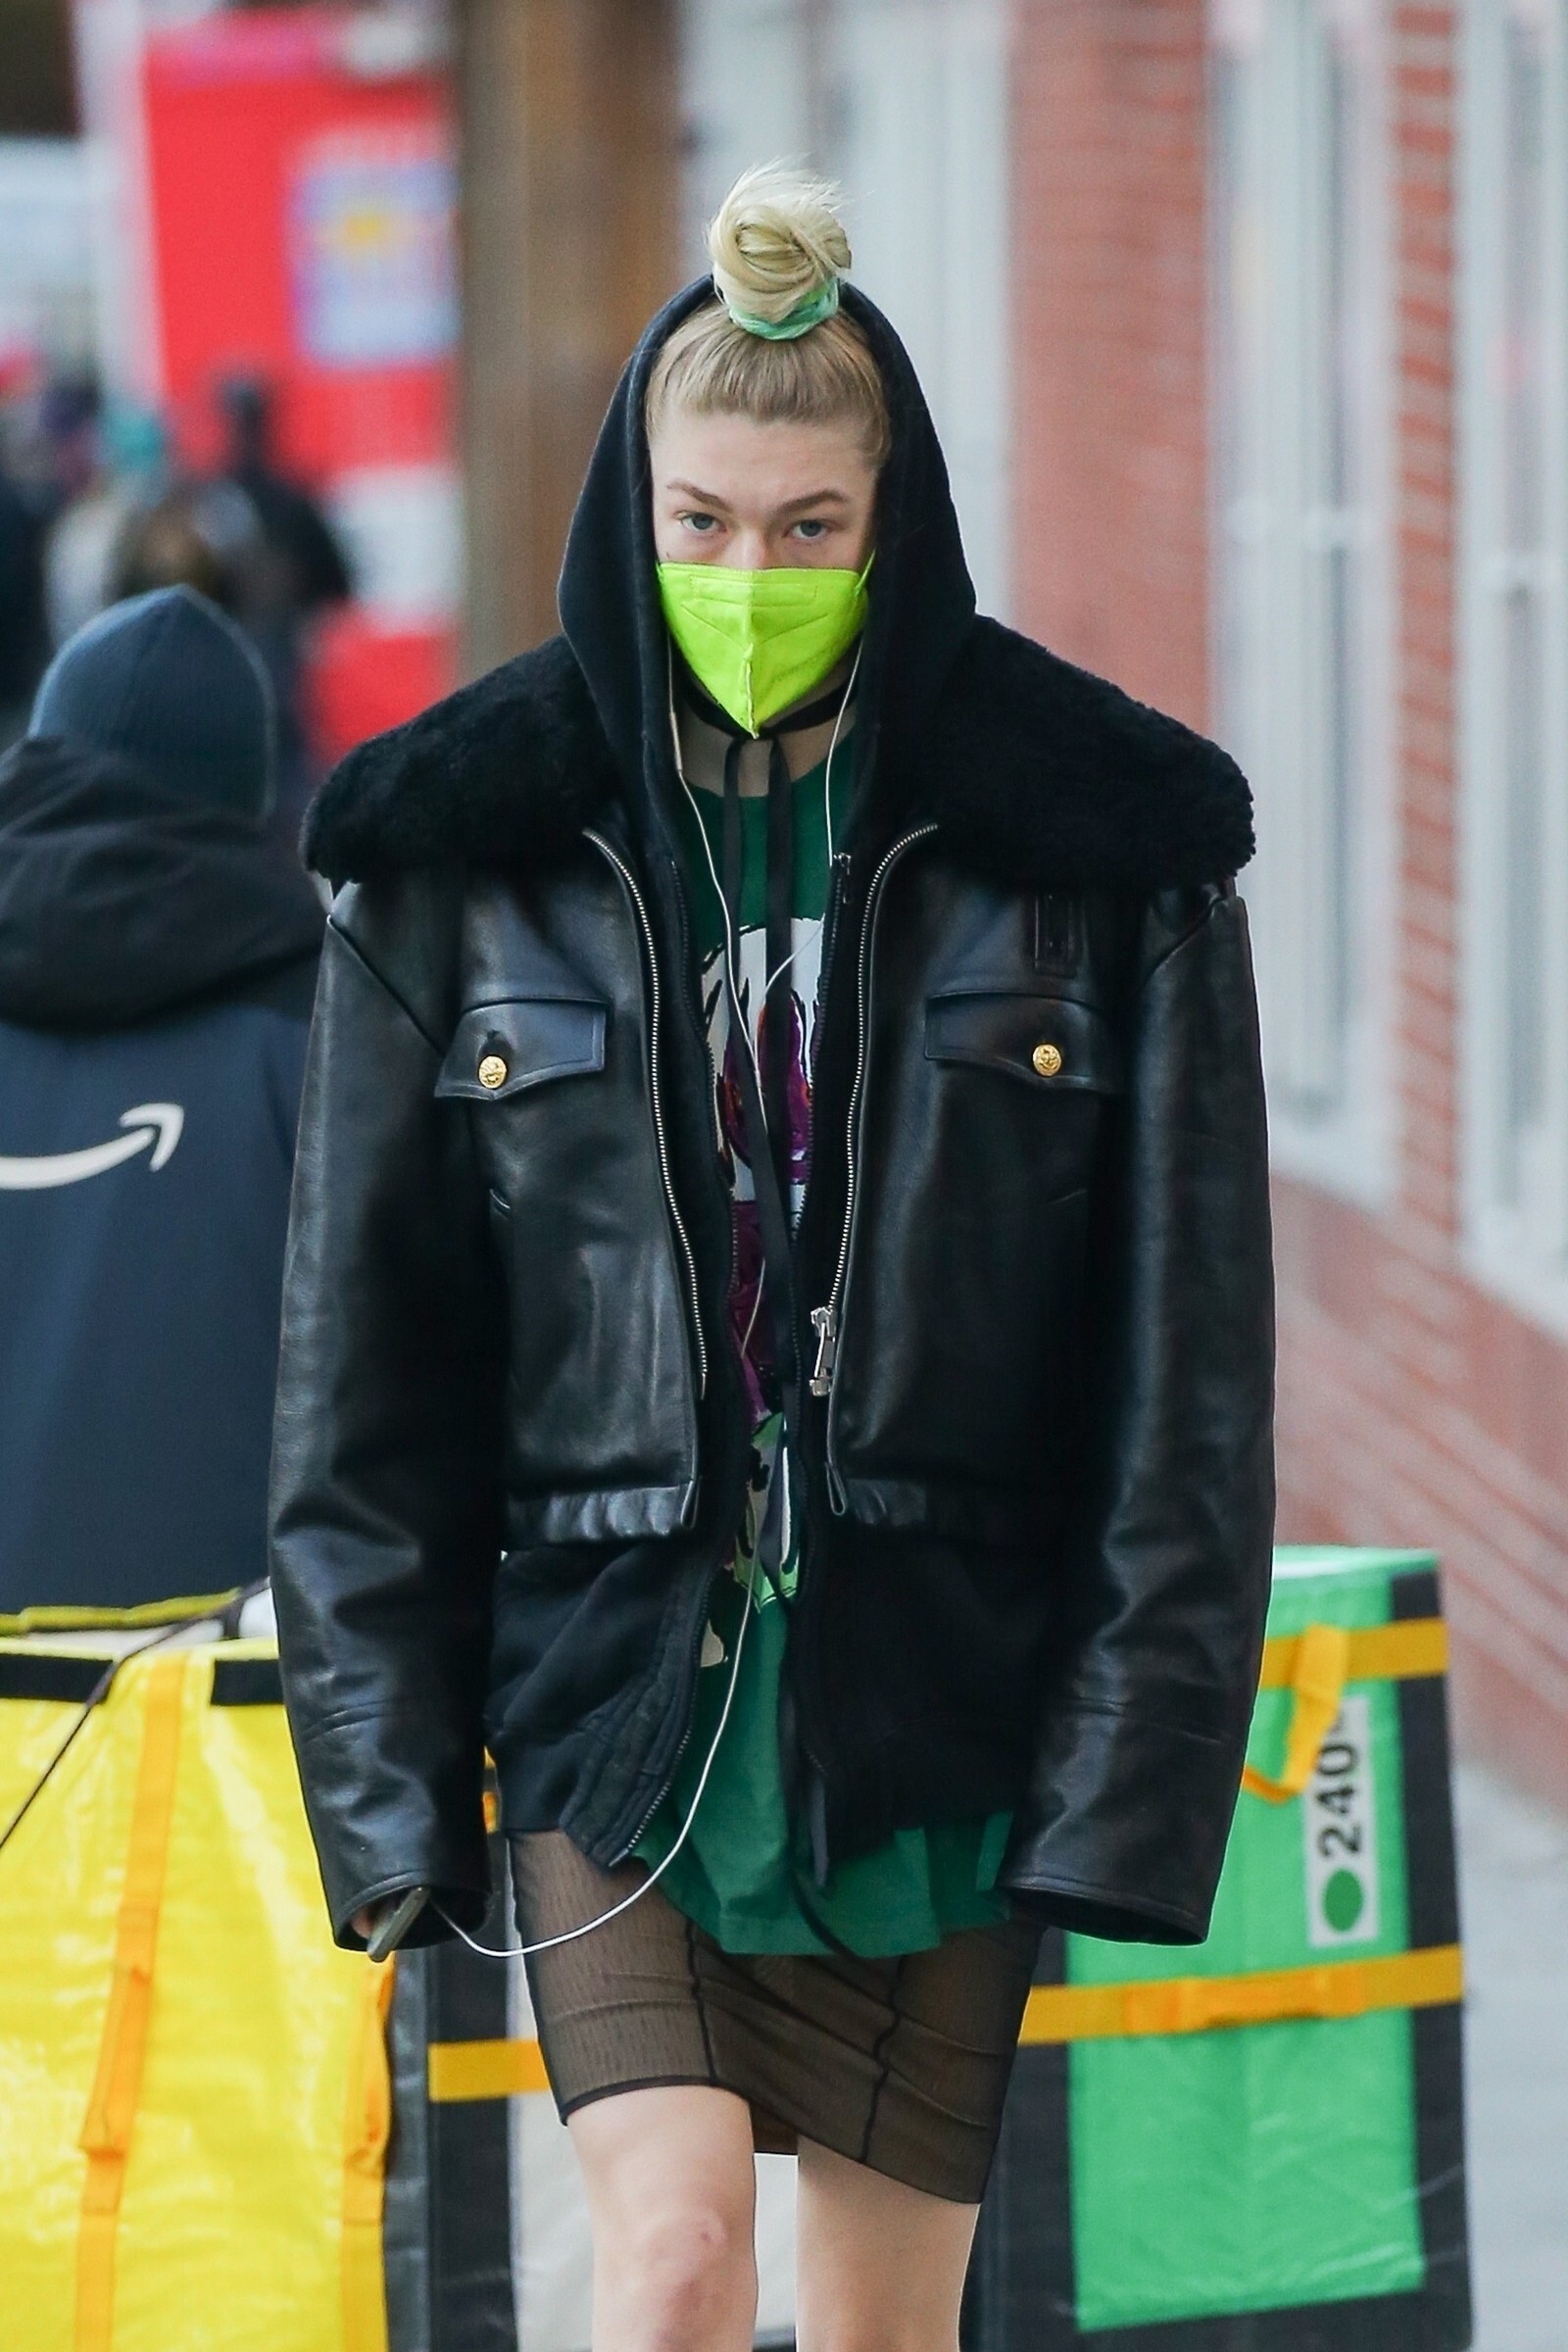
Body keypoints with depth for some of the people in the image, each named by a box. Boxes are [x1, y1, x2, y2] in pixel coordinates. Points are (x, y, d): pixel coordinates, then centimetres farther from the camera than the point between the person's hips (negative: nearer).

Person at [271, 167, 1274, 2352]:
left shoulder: (1094, 844, -2)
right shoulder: (471, 852, 0)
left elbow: (1187, 1361, -1)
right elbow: (365, 1351, 4)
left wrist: (1134, 1763, -6)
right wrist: (389, 1771, 0)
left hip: (938, 1694, 0)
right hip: (614, 1683, 0)